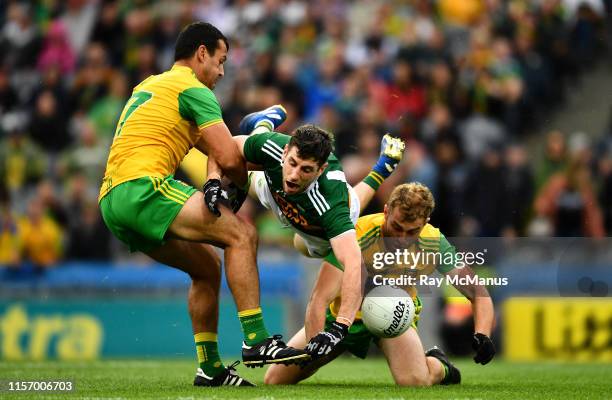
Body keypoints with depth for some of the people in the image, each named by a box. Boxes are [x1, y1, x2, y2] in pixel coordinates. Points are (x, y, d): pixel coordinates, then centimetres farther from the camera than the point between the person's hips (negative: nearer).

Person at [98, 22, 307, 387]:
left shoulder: (148, 86, 29)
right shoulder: (192, 89, 0)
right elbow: (229, 158, -6)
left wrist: (215, 177, 9)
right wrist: (246, 183, 15)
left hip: (113, 201, 10)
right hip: (142, 187, -10)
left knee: (208, 265, 18)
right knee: (242, 234, -14)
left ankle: (210, 367, 16)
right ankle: (256, 340, -22)